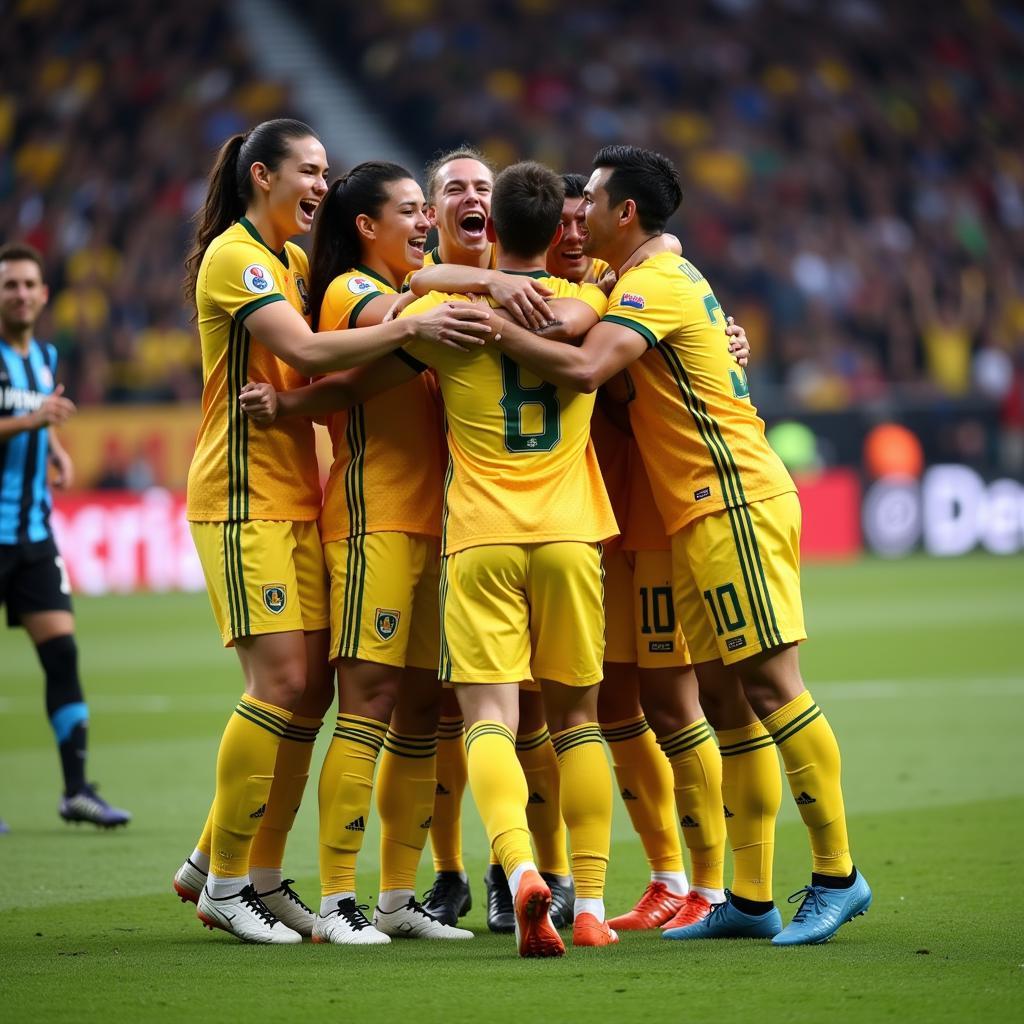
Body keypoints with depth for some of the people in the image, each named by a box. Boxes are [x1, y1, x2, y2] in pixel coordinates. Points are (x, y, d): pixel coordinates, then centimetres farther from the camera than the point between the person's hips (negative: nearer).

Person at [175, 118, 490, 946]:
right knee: (282, 680, -13)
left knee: (314, 684, 3)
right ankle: (221, 881, -4)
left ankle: (261, 872, 11)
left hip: (297, 497, 9)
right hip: (243, 498, -9)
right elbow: (306, 351, -23)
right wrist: (408, 327, -30)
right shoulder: (235, 258, -11)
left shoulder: (294, 261, 17)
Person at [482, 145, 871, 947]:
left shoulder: (654, 284, -12)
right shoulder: (667, 277, 19)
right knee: (725, 699, 7)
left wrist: (494, 326, -19)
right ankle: (752, 900, 7)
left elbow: (584, 369, -26)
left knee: (770, 684, -10)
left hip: (735, 503, -10)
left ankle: (837, 873, -8)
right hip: (705, 516, 10)